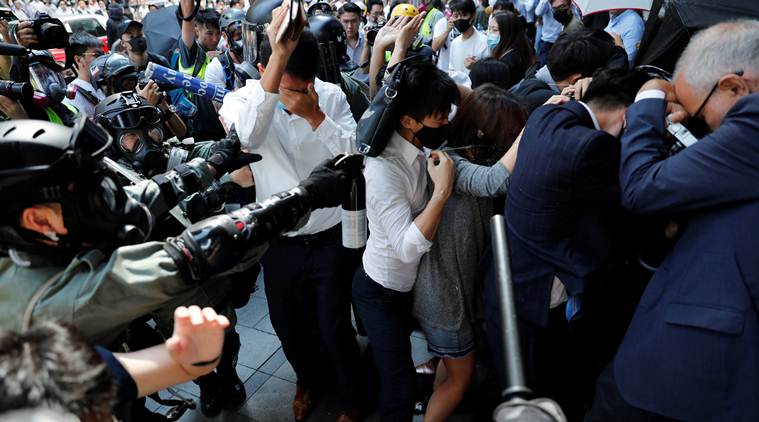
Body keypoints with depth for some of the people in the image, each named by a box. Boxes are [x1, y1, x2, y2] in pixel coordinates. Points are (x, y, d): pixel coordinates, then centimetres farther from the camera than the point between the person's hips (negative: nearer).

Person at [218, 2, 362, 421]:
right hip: (279, 245, 1)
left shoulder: (331, 95, -8)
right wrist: (279, 55, -41)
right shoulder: (243, 100, -12)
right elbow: (247, 136, -36)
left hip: (331, 240, -1)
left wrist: (315, 115, -27)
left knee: (336, 330, 11)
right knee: (288, 328, 20)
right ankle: (306, 379, 53)